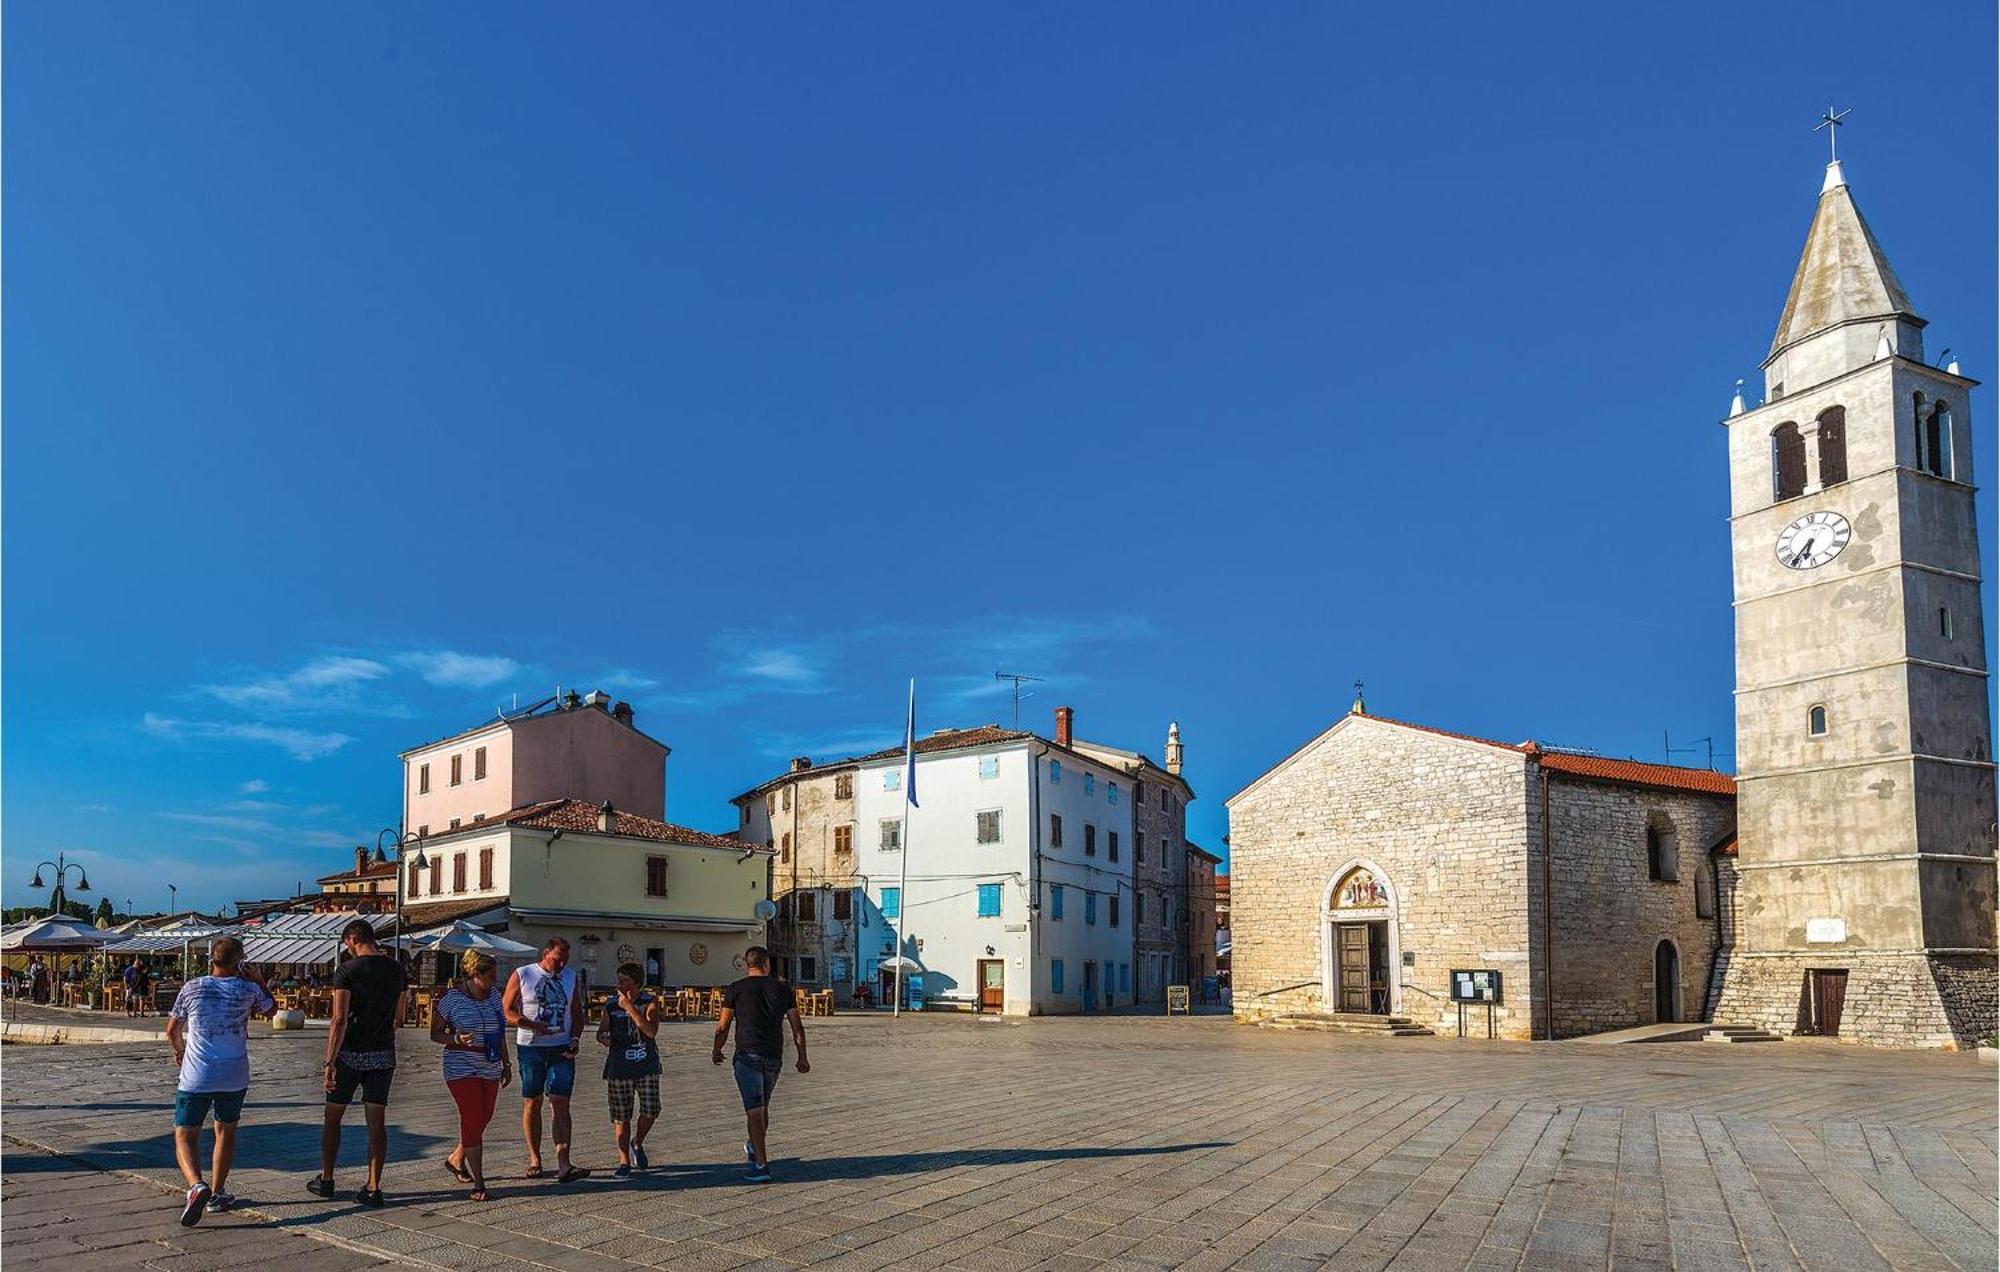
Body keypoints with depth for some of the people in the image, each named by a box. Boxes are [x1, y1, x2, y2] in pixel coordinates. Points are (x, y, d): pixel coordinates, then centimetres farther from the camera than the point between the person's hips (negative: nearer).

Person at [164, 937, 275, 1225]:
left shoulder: (192, 988, -2)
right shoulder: (248, 989, -2)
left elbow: (172, 1030, 11)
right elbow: (271, 1009, 18)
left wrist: (179, 1049, 31)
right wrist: (259, 981, 21)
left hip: (196, 1077, -1)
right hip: (234, 1077, 1)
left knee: (185, 1136, 4)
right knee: (226, 1131, 19)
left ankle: (197, 1186, -21)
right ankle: (217, 1194, 24)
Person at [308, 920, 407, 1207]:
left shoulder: (347, 970, -11)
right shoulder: (396, 969, 5)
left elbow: (339, 1020, -17)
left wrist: (329, 1062, -15)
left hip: (350, 1053, -4)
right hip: (383, 1054, 4)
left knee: (332, 1117, 14)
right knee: (376, 1121, 5)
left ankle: (326, 1180, 23)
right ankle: (373, 1188, 1)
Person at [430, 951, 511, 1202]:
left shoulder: (494, 994, 7)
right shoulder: (452, 999, -11)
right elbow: (435, 1033, -5)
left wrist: (506, 1063, 17)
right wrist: (456, 1039, -24)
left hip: (490, 1070, 7)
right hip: (462, 1070, -6)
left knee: (484, 1118, 11)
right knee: (472, 1120, -9)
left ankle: (456, 1159, 37)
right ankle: (479, 1183, -4)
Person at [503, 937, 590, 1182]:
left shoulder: (571, 977, 11)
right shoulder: (522, 975, -1)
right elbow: (507, 1009, -4)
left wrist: (575, 1038, 0)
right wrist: (534, 1026, -17)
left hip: (562, 1049, 2)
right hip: (531, 1048, -2)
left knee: (561, 1103, -7)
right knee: (532, 1102, 7)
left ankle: (563, 1164, -13)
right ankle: (534, 1159, 20)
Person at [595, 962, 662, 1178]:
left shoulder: (650, 1003, -5)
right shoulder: (611, 1006, 2)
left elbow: (651, 1031, -20)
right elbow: (601, 1031, 14)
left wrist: (630, 1007, -20)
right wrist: (605, 1037, -10)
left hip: (646, 1067, -1)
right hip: (619, 1068, 2)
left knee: (650, 1111, -7)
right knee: (621, 1117, 4)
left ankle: (637, 1144, 23)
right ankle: (624, 1161, 16)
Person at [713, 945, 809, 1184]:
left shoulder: (735, 989, 0)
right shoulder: (781, 988, 5)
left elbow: (723, 1026, 3)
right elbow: (797, 1027, 5)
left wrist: (717, 1051, 19)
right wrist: (802, 1057, 13)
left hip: (748, 1055, -3)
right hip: (774, 1057, 3)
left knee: (754, 1110, -6)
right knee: (763, 1107, 21)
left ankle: (762, 1165, -11)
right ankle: (754, 1149, 38)